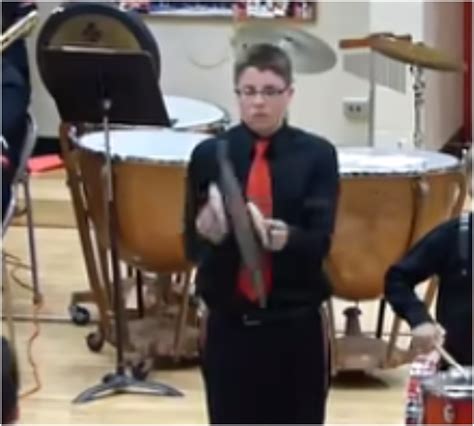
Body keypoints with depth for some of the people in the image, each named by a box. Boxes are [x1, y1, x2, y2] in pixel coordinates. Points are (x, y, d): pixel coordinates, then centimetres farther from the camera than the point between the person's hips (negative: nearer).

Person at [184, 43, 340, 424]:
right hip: (229, 324, 1)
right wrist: (208, 231, -25)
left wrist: (284, 237, -31)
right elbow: (192, 246, -1)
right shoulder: (210, 154, 1)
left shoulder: (317, 155, -1)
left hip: (297, 325, -1)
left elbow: (320, 241, -9)